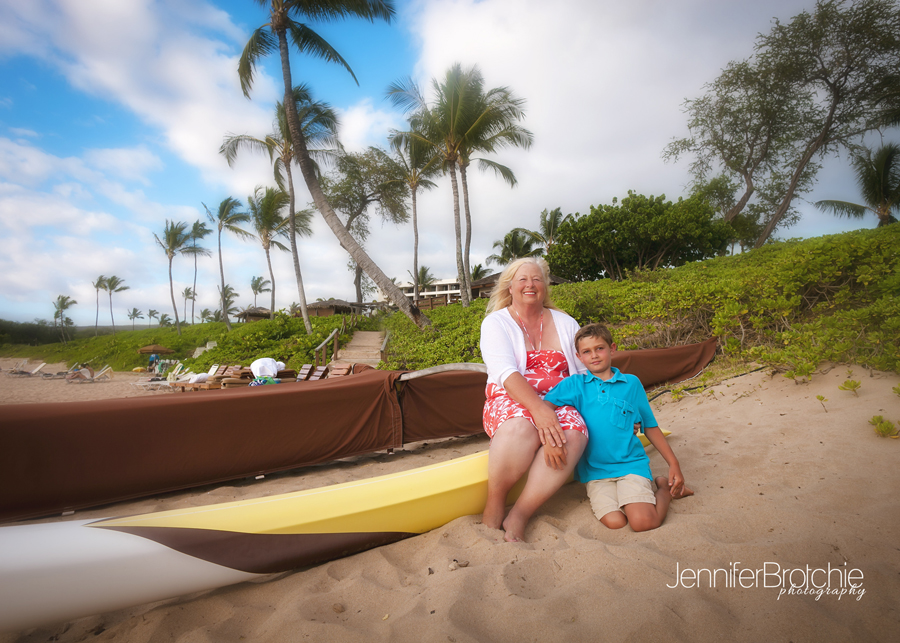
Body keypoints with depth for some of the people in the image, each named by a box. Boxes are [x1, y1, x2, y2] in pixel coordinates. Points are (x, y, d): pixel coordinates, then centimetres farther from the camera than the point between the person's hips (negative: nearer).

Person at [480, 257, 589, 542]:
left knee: (573, 435, -31)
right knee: (522, 426, -38)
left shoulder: (565, 323, 16)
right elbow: (505, 371, -13)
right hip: (512, 401, -3)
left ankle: (518, 517, -21)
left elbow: (585, 370, 12)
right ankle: (494, 507, -15)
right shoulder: (496, 323, 3)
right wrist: (538, 408, -28)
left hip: (558, 402, 3)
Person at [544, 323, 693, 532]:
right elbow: (545, 405, -9)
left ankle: (664, 488, 12)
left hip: (631, 463, 0)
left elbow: (650, 427, 13)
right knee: (614, 521, -20)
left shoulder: (631, 383, 7)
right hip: (595, 469, 0)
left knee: (643, 522, -20)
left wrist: (674, 465, 12)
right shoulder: (575, 384, 4)